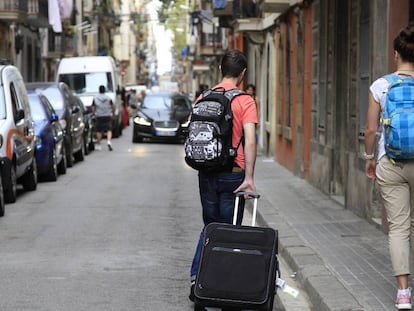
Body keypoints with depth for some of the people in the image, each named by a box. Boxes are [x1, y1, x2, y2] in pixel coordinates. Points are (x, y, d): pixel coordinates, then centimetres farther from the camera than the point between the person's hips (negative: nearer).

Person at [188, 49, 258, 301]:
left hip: (206, 174, 4)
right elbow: (250, 141, -18)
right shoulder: (245, 101, -9)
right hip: (232, 175, -4)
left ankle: (196, 279, 6)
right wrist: (249, 178, -19)